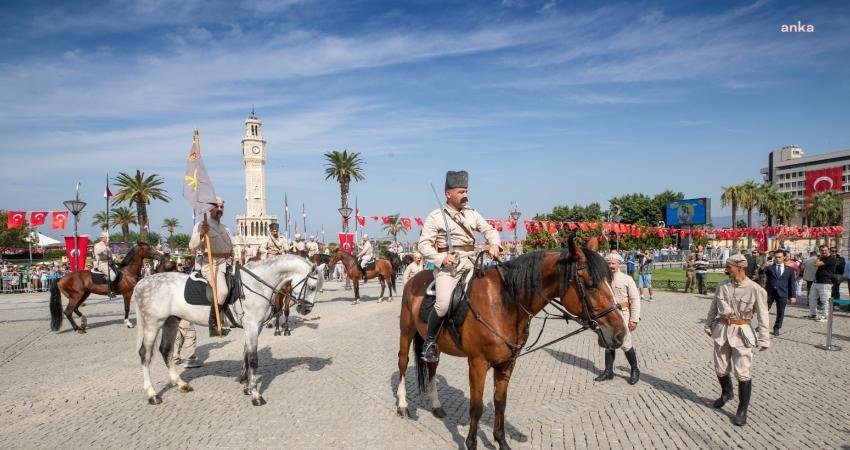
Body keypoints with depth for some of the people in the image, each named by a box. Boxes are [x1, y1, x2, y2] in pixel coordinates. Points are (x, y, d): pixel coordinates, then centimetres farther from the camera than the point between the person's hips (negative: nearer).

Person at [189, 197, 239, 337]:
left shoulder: (225, 228, 22)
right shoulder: (201, 225, 0)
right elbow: (192, 247, -11)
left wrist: (234, 258, 11)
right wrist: (201, 234, -28)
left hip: (226, 263, 8)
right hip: (210, 264, -8)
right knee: (222, 291, -28)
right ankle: (213, 325, -18)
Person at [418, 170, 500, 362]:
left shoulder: (472, 214, 15)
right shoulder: (436, 216, 0)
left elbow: (489, 229, 16)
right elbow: (424, 244, -2)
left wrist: (494, 244, -7)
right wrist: (441, 258, -17)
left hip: (470, 264, 6)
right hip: (447, 266, -5)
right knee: (443, 304, -25)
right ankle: (430, 341, -4)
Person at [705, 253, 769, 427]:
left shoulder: (754, 289, -11)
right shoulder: (722, 286, 2)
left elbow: (762, 317, -8)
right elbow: (713, 308, 14)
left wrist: (763, 339, -8)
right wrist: (708, 325, 19)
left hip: (741, 332, -4)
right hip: (721, 329, 5)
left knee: (742, 373, -2)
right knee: (720, 368, 15)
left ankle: (742, 410, 11)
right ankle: (726, 393, 42)